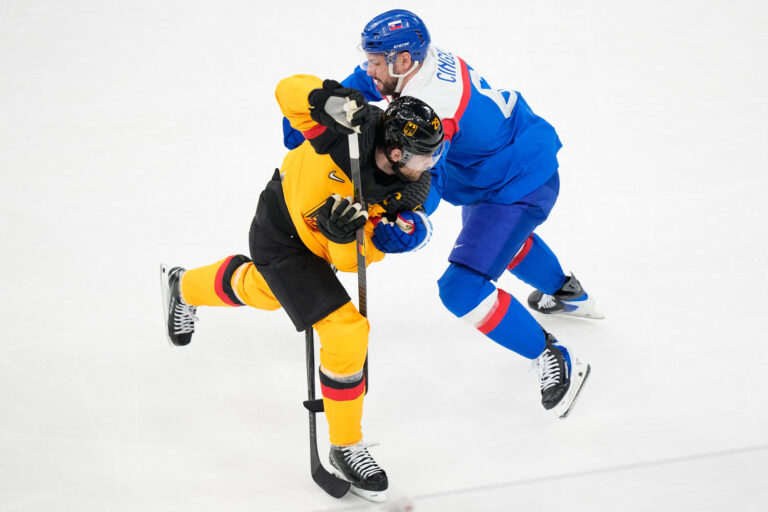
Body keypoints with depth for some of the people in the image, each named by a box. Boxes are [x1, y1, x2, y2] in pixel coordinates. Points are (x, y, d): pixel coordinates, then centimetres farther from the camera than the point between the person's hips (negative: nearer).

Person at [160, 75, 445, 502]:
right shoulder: (351, 129, -35)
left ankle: (186, 287, 68)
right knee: (344, 332, -15)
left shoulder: (413, 184, -21)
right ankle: (345, 447, 5)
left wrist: (345, 234, -44)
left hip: (323, 244, 7)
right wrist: (329, 99, -45)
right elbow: (289, 90, -24)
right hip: (282, 237, -7)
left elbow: (351, 260, -21)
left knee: (262, 291, 35)